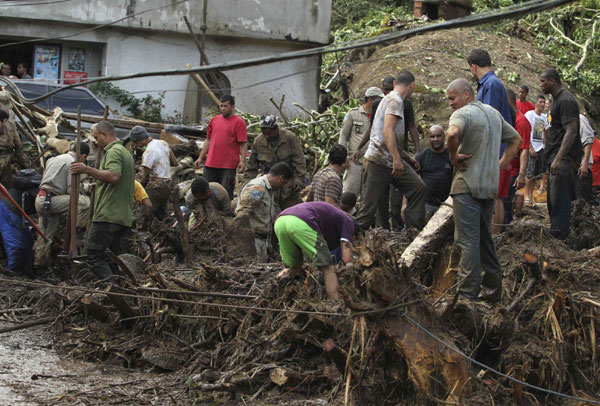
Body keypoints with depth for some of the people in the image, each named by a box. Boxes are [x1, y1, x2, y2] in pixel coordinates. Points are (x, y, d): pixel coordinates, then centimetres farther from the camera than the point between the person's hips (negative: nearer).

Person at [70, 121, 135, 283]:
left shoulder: (113, 152, -9)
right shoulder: (126, 152, 24)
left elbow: (114, 176, -27)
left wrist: (87, 169, -23)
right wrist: (99, 185, 35)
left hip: (108, 215, -10)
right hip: (124, 216, 10)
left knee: (95, 256, -12)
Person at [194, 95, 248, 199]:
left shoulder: (238, 122, -2)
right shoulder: (214, 120, 14)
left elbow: (243, 144, -6)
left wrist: (243, 161, -15)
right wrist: (201, 157, 16)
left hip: (228, 165, -5)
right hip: (211, 163, 5)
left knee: (226, 192, -3)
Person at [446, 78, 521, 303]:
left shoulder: (463, 113, -11)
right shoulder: (493, 112, 15)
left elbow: (452, 133, -34)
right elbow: (516, 139, 24)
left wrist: (454, 156, -17)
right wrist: (500, 166, 16)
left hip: (468, 185, -8)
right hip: (490, 184, 8)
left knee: (467, 239, -6)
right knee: (485, 238, 17)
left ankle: (468, 293, -8)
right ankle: (492, 289, 20)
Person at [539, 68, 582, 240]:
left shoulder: (566, 101, -13)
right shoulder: (557, 100, 19)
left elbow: (571, 131, -22)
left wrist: (559, 158, -29)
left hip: (563, 160, -10)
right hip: (556, 158, 10)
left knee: (559, 201, -12)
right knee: (553, 200, 12)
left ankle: (559, 236, -12)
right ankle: (556, 236, 17)